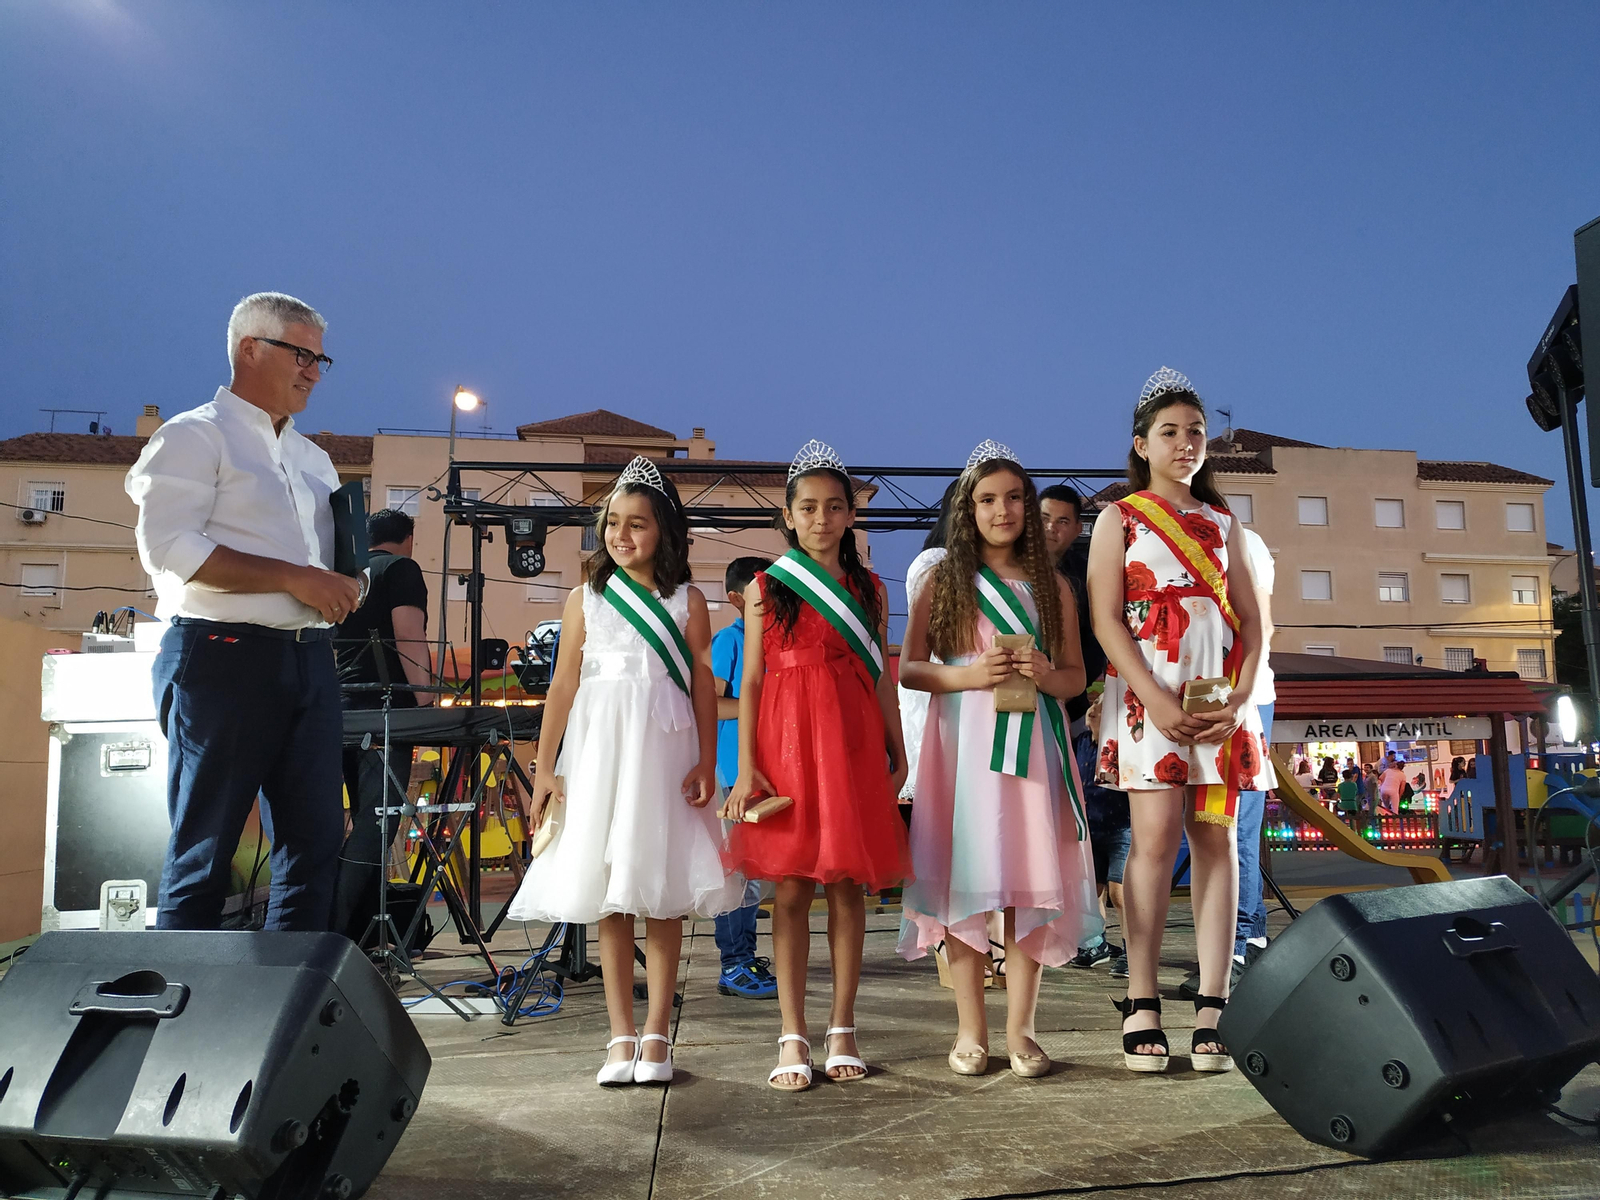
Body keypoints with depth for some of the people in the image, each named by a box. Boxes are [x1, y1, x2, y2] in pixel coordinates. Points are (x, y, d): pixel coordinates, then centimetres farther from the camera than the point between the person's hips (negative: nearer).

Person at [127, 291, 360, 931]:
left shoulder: (314, 459, 23)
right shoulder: (194, 435, 0)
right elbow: (168, 546, -13)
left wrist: (340, 589, 5)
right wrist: (292, 577, -15)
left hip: (310, 658, 7)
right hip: (223, 656, -7)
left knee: (316, 840, 4)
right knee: (203, 849, 0)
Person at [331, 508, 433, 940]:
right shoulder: (401, 569, -1)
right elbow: (409, 638, -13)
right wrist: (427, 706, -14)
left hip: (345, 711, 8)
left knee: (364, 822, 12)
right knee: (376, 826, -10)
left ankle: (357, 937, 13)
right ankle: (336, 939, -15)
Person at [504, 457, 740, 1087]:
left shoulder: (687, 601, 4)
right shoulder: (586, 599, 7)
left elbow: (703, 686, 3)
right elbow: (563, 686, 7)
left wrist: (707, 762, -5)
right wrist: (544, 767, 4)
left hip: (664, 751, -1)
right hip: (598, 748, 1)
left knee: (662, 893, 1)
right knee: (607, 896, 4)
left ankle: (656, 1035, 10)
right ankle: (621, 1035, 12)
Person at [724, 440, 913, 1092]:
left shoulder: (868, 589, 11)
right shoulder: (765, 589, 6)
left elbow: (882, 676, 12)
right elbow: (752, 680, 3)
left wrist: (897, 753, 7)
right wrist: (747, 767, -3)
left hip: (854, 744, 2)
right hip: (787, 743, -1)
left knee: (848, 885, 4)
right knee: (791, 887, 0)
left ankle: (842, 1030, 15)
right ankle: (793, 1037, 8)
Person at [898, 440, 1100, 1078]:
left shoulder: (1052, 586, 13)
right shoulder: (944, 581, 8)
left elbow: (1076, 676, 14)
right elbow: (907, 668, 4)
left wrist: (1046, 675, -9)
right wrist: (969, 675, -12)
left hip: (1033, 744, 2)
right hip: (963, 743, -1)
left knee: (1030, 881, -1)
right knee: (965, 877, -3)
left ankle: (1020, 1026, 7)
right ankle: (971, 1028, 7)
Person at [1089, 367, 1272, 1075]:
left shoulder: (1222, 522, 19)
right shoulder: (1120, 519, 9)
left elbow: (1250, 620, 13)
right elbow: (1105, 620, -2)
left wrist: (1240, 698, -4)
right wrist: (1157, 700, -15)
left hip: (1222, 696, 4)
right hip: (1149, 690, -4)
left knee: (1217, 838, -1)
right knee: (1156, 837, -12)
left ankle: (1212, 1008, 1)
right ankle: (1141, 1006, -6)